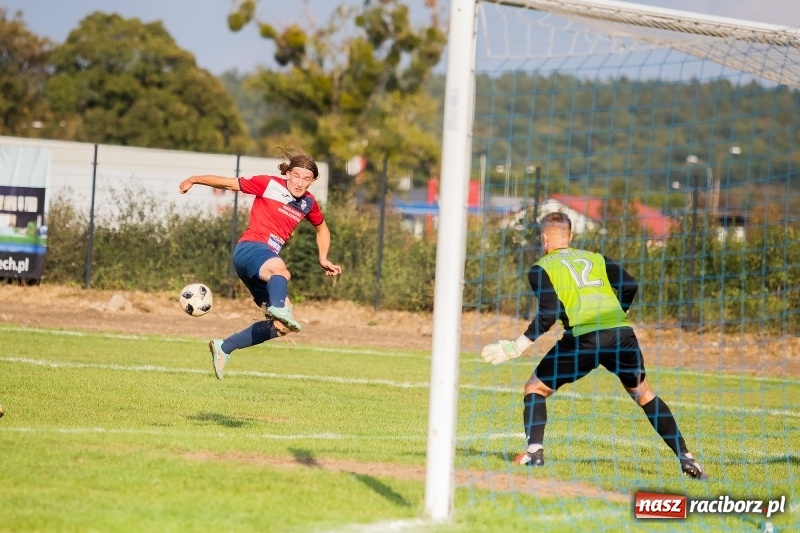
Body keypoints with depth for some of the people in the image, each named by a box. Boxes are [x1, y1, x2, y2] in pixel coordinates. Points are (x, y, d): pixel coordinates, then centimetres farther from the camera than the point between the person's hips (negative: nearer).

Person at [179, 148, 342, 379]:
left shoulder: (308, 203, 13)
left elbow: (322, 229, 32)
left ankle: (224, 347, 13)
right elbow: (230, 183, 2)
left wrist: (323, 259, 21)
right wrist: (194, 180, 0)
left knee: (279, 327, 0)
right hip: (249, 248, -7)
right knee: (279, 268, -42)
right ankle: (279, 308, -73)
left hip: (268, 260, 7)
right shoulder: (269, 185, -3)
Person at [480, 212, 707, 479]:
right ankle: (685, 457, 12)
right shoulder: (596, 259, 24)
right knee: (645, 395, 21)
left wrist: (519, 345, 0)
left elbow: (551, 312, -3)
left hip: (583, 336, -4)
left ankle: (534, 452, -3)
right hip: (622, 332, 4)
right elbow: (630, 286, 12)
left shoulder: (541, 268, 11)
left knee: (535, 388, 15)